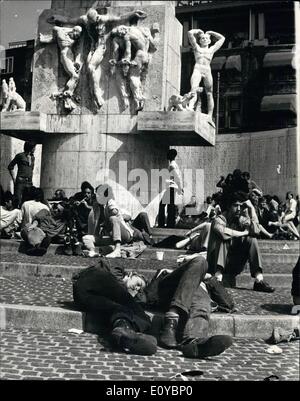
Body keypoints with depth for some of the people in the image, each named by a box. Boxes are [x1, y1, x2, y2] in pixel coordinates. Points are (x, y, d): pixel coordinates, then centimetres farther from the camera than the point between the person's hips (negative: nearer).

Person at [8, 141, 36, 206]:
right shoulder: (20, 156, -2)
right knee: (17, 201, -10)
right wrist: (14, 179, -2)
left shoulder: (32, 157, 15)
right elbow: (10, 167, 4)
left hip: (29, 182, 5)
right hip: (20, 181, -5)